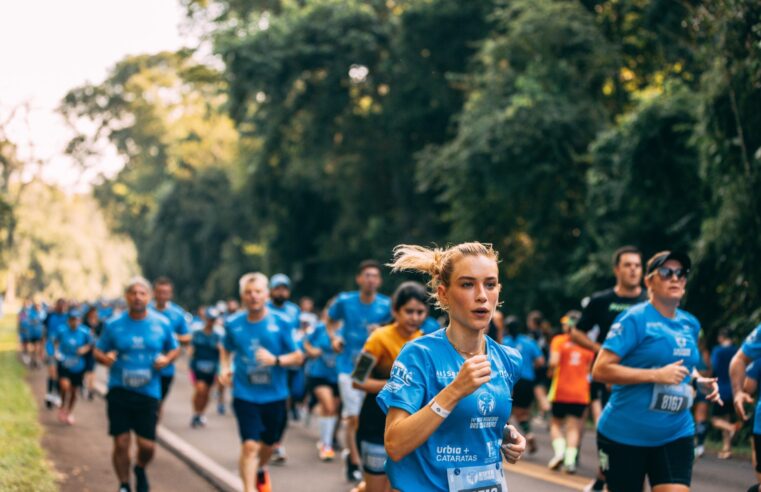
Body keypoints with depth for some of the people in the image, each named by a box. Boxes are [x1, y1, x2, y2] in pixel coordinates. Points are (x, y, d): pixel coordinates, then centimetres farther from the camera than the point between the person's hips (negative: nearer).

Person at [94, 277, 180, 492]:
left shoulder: (162, 324, 1)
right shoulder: (114, 324, -1)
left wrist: (167, 359, -9)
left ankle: (140, 470, 35)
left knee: (147, 445, -1)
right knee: (121, 442, -3)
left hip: (148, 393, 0)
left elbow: (175, 349, 13)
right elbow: (98, 351, 8)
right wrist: (104, 358, -16)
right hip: (119, 392, 0)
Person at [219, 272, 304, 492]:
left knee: (268, 443, 19)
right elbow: (226, 349, 18)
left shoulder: (281, 323, -7)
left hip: (274, 395, 1)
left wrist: (275, 360, -21)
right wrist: (225, 368, 0)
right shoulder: (233, 324, -2)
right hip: (245, 395, -1)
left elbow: (297, 357, -3)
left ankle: (261, 470, 51)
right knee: (249, 445, -14)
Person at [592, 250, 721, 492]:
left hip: (675, 435, 5)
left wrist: (700, 381, 6)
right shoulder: (635, 319, -11)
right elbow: (600, 370, -18)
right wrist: (657, 375, -23)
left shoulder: (691, 324, 10)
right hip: (624, 434, -5)